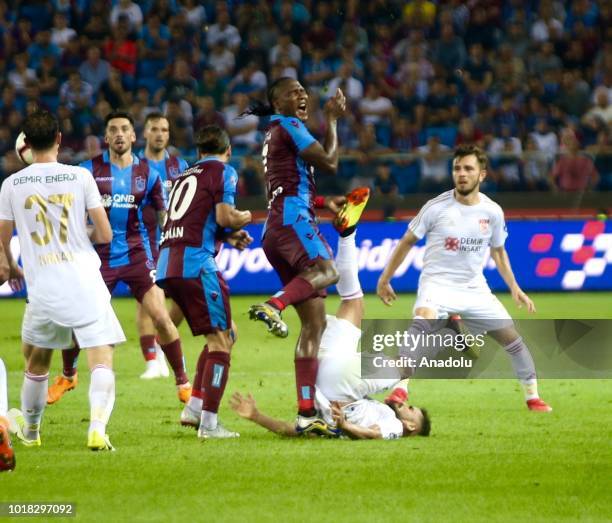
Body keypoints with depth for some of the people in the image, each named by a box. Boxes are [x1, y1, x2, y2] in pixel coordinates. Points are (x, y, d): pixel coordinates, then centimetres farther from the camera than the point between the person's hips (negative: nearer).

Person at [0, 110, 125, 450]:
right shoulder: (80, 177, -2)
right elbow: (106, 234, 0)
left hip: (42, 288, 2)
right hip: (84, 282, -2)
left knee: (37, 361, 22)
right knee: (102, 359, -4)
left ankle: (29, 429, 38)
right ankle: (98, 427, -24)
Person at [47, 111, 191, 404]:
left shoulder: (147, 173, 2)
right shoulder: (90, 170, -2)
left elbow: (164, 214, 9)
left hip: (136, 255, 0)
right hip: (100, 256, 0)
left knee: (161, 318, -12)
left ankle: (183, 383, 3)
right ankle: (67, 377, 28)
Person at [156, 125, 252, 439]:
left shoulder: (187, 174, 24)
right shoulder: (224, 171, 2)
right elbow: (225, 216, -10)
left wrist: (229, 237, 27)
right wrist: (244, 219, 10)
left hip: (168, 262, 8)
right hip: (195, 263, -8)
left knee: (224, 334, 19)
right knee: (221, 340, -5)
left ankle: (194, 407, 15)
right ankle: (209, 423, -12)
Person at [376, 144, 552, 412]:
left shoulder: (492, 211, -1)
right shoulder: (436, 207, -11)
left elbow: (498, 251, 16)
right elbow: (407, 242, 0)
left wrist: (514, 288, 11)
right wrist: (384, 280, 3)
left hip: (474, 288, 4)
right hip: (437, 283, -4)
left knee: (513, 338, 4)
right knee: (422, 322, -35)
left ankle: (533, 397, 22)